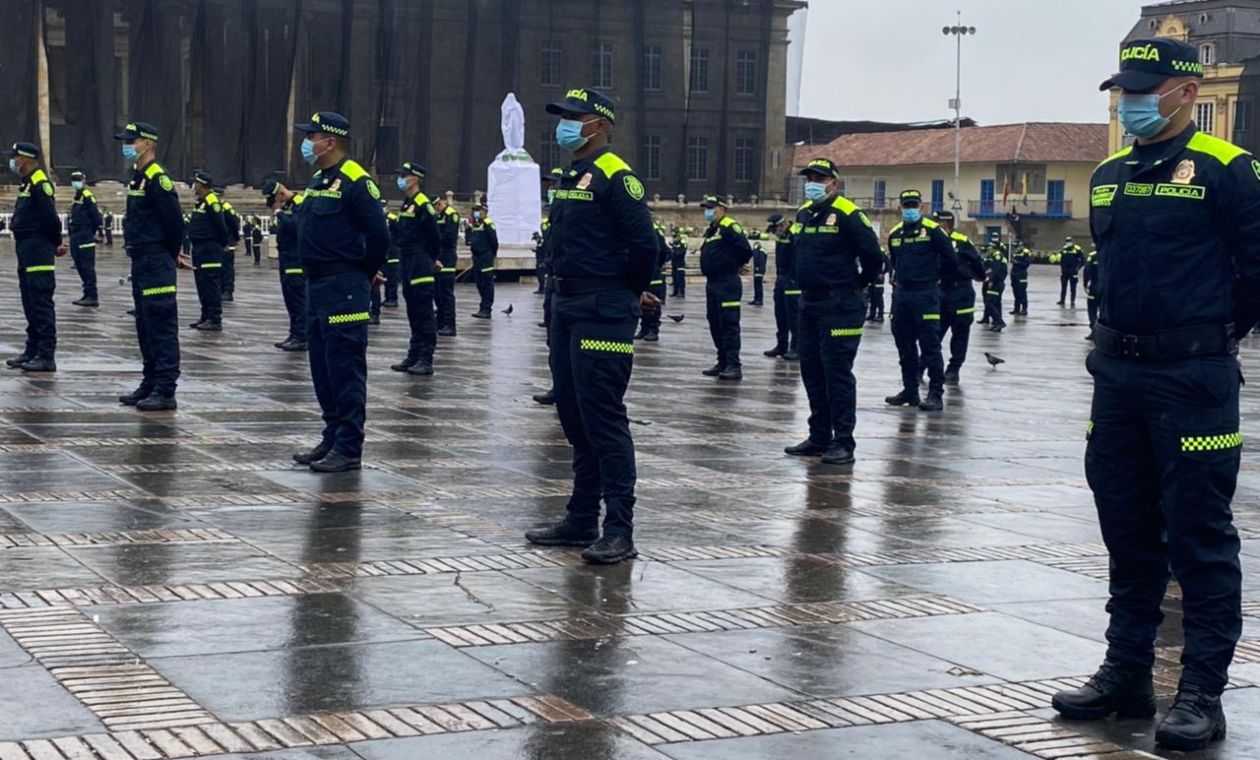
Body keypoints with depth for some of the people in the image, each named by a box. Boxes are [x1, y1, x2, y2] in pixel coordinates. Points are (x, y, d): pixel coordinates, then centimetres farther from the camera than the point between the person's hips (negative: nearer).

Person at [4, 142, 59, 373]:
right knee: (30, 304, 14)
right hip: (27, 250, 10)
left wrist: (55, 244, -6)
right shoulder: (27, 183, 17)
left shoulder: (40, 183, -15)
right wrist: (54, 244, 11)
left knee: (41, 303, -9)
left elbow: (51, 218, -19)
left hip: (37, 251, -10)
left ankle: (46, 356, -9)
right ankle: (33, 351, 21)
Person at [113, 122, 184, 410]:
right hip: (141, 262, 10)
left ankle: (165, 392, -6)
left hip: (156, 264, -10)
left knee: (161, 327, -8)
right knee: (145, 327, 15)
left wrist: (170, 255, -4)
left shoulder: (157, 179, -15)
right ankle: (150, 385, 22)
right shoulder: (138, 177, 16)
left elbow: (175, 221, -17)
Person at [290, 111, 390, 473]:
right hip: (318, 286, 10)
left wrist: (366, 274, -4)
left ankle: (349, 449, -3)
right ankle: (332, 438, 23)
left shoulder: (355, 181, -13)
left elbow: (379, 233, -16)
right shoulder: (318, 180, 15)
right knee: (323, 369, 14)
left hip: (343, 290, -10)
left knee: (346, 370, -6)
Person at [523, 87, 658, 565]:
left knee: (604, 419, -10)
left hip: (602, 311, -10)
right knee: (574, 416, 14)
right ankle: (582, 520, 22)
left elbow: (644, 242, -19)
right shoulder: (572, 178, 16)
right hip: (567, 306, 10)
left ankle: (619, 531, -7)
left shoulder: (615, 177, -13)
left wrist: (632, 292, -4)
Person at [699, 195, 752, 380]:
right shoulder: (710, 231, 17)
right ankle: (723, 362, 20)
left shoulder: (730, 227, -11)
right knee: (715, 325, 12)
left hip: (727, 284, -10)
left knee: (729, 325, -10)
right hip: (712, 283, 10)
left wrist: (734, 266, -3)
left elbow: (746, 250, -18)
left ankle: (734, 366, -11)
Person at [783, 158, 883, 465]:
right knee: (811, 370, 11)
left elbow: (872, 256, -13)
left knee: (838, 373, -7)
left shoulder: (847, 215, -13)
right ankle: (819, 437, 21)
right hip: (809, 304, 8)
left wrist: (855, 285, 1)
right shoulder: (804, 214, 12)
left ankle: (844, 442, -2)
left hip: (839, 309, -8)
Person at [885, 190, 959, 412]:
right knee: (904, 345, 11)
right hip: (901, 294, 6)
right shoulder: (895, 234, 11)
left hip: (926, 294, -6)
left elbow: (950, 258, -3)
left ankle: (936, 394, -6)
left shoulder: (932, 230, -7)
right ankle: (910, 391, 20)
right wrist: (899, 279, 15)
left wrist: (933, 274, 8)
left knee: (930, 344, -7)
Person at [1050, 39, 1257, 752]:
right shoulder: (1110, 176, 12)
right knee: (1127, 530, 13)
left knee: (1198, 536, -3)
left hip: (1192, 379, -7)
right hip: (1118, 372, 7)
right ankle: (1126, 673, 22)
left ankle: (1202, 693, 3)